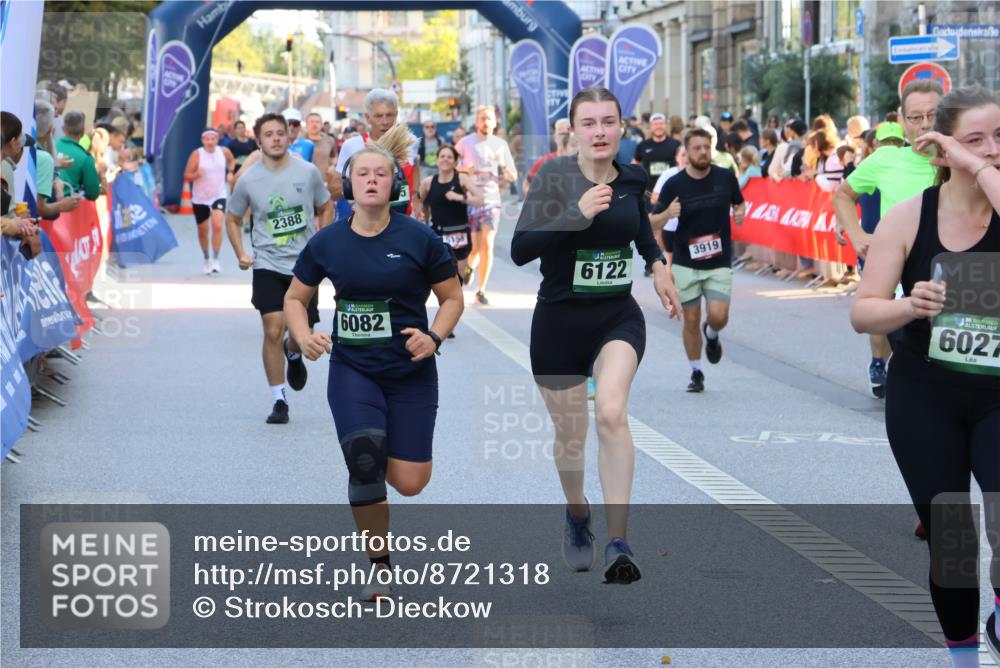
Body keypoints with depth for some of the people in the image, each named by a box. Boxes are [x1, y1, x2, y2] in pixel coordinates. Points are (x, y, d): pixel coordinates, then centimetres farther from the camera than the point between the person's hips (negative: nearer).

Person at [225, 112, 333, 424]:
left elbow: (325, 207, 13)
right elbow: (232, 218, 11)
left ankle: (293, 353, 44)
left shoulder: (308, 171, -3)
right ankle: (279, 400, -1)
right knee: (273, 331, -11)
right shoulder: (248, 179, -5)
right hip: (268, 266, -1)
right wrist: (241, 254, 0)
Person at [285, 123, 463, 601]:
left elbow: (453, 298, 1)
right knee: (364, 466, -17)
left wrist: (433, 336, -17)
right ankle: (379, 565, 4)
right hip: (351, 369, 1)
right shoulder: (327, 243, -2)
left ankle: (392, 451, 37)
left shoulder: (419, 239, -8)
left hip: (411, 372, 0)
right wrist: (304, 337, -9)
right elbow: (295, 298, 11)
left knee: (409, 483, -3)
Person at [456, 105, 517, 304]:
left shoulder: (501, 145, 9)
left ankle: (481, 291, -1)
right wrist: (465, 170, -13)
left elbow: (513, 177, 10)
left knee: (487, 245, -9)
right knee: (475, 247, -2)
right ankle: (470, 266, 35)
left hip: (491, 199, 1)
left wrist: (503, 164, -11)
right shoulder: (465, 143, 4)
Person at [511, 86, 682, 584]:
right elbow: (519, 250, -22)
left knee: (611, 413, -25)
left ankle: (618, 544, -25)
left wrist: (657, 263, 9)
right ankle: (577, 514, 45)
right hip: (560, 321, -1)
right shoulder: (554, 176, -11)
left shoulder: (632, 179, 1)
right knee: (570, 436, 12)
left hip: (618, 318, 1)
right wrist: (577, 213, -30)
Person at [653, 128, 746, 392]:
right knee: (691, 320, 3)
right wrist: (667, 214, -25)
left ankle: (711, 334, 22)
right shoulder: (674, 185, -7)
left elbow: (738, 202, 17)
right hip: (685, 263, 0)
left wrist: (739, 213, -6)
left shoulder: (725, 177, -2)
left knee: (718, 316, -15)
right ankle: (696, 372, 23)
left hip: (719, 263, 0)